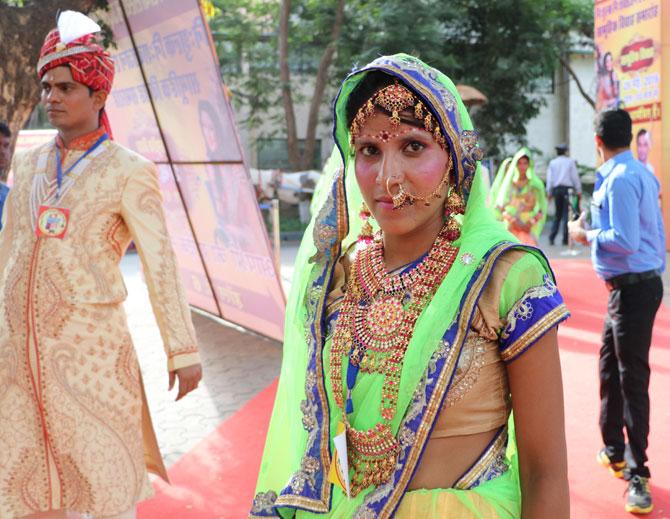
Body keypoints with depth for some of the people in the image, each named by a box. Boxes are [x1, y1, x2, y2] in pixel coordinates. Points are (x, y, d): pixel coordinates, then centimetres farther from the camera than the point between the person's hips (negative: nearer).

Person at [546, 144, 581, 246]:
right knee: (567, 214, -3)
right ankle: (565, 239, -6)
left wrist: (549, 192, 11)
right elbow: (575, 176, -1)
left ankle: (552, 237, 3)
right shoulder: (570, 162, 2)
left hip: (556, 189, 4)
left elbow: (549, 179, 8)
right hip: (567, 188, -3)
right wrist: (578, 190, 3)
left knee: (558, 213, 13)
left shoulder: (552, 163, 10)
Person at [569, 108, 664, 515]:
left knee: (632, 379, -6)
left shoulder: (619, 180, -17)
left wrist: (587, 235, -10)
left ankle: (639, 476, 1)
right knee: (611, 370, 20)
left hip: (634, 289, -10)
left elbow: (625, 241, -24)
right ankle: (615, 451, 34)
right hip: (628, 287, 10)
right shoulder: (642, 174, 13)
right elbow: (656, 233, 18)